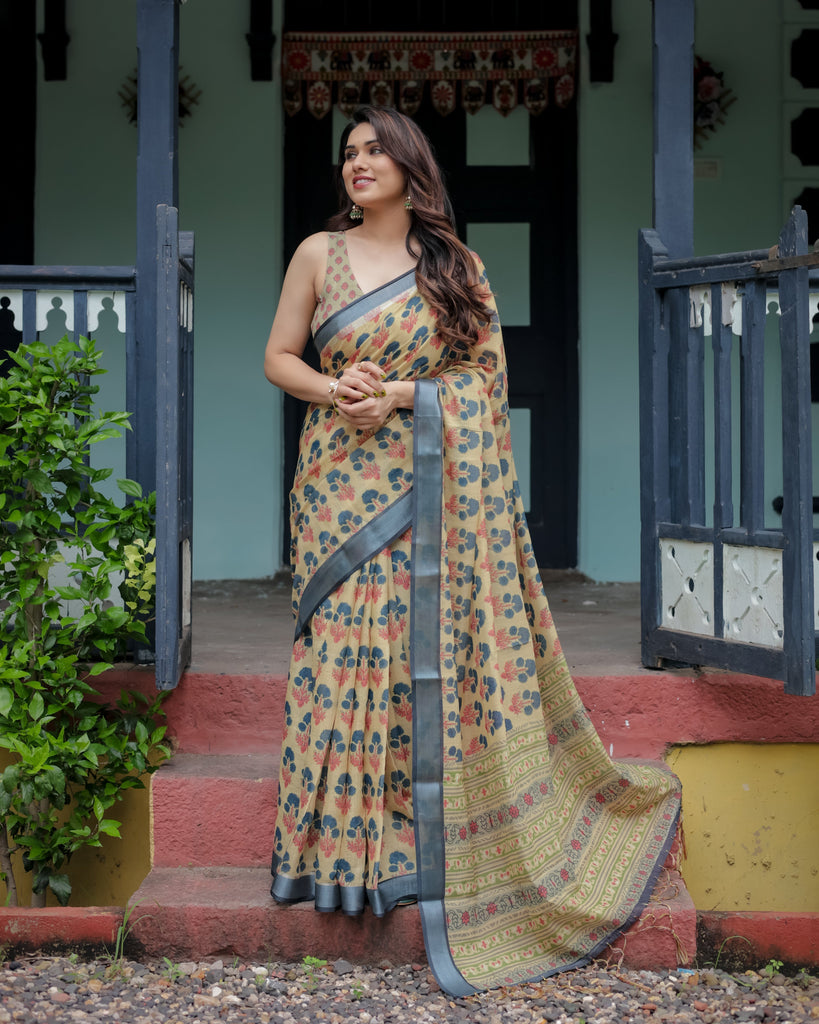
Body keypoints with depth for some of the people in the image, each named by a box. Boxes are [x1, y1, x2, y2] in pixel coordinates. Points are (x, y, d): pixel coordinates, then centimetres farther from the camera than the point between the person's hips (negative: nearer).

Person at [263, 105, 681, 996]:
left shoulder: (456, 266, 7)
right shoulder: (319, 253, 8)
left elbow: (484, 372, 4)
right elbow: (278, 359, 9)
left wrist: (401, 394, -11)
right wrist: (334, 390, -11)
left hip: (431, 489, 0)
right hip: (341, 484, 0)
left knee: (431, 651, -3)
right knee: (344, 648, -5)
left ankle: (423, 843, 7)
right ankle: (343, 851, 4)